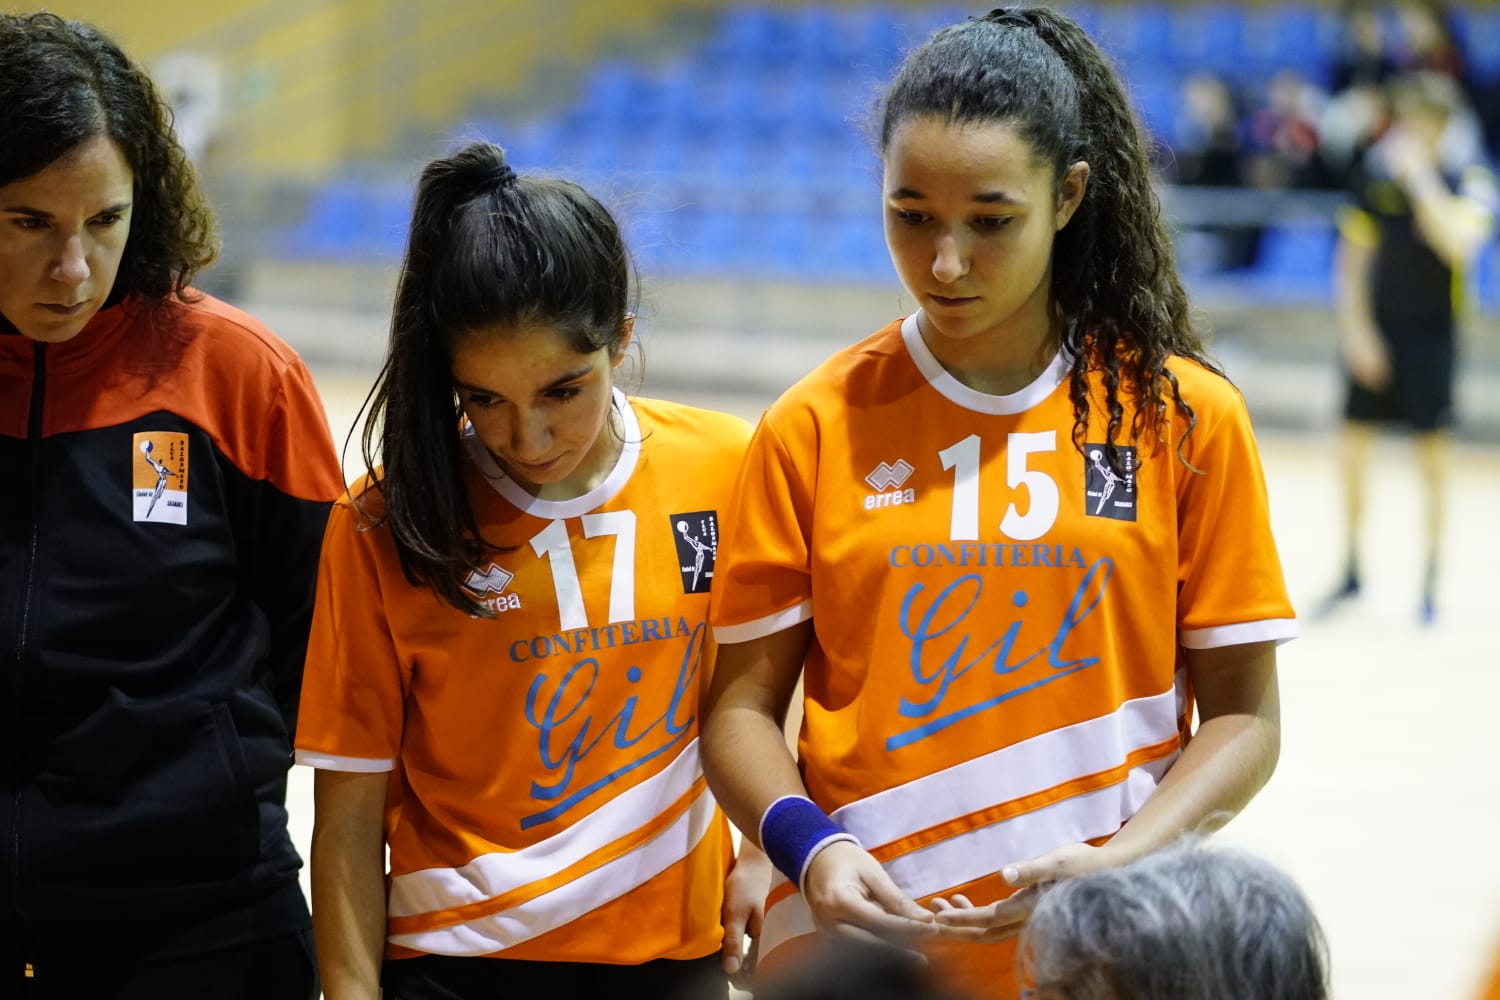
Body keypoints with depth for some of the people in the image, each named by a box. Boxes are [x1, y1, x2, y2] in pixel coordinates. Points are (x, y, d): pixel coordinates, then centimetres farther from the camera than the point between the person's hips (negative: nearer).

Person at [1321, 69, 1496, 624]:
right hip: (1375, 331, 3)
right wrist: (1355, 327, -5)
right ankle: (1351, 571, 21)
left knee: (1433, 455, 2)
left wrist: (1418, 176, -26)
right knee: (1354, 448, 5)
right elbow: (1353, 255, 3)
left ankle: (1430, 583, 13)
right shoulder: (1375, 171, 0)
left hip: (1431, 333, -3)